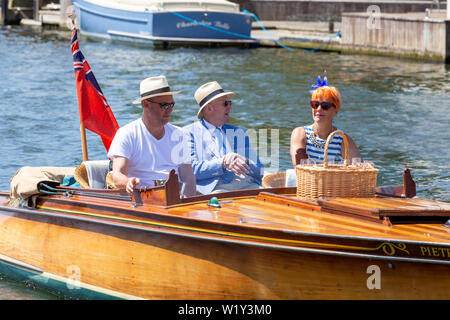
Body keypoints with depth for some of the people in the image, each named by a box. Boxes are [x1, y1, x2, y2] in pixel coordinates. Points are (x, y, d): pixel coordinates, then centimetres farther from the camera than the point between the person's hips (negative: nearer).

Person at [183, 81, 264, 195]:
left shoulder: (239, 132, 27)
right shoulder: (189, 132, 13)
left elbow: (260, 171, 18)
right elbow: (192, 170, -2)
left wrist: (244, 162, -4)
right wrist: (223, 163, -12)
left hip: (247, 185, 4)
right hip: (215, 188, -4)